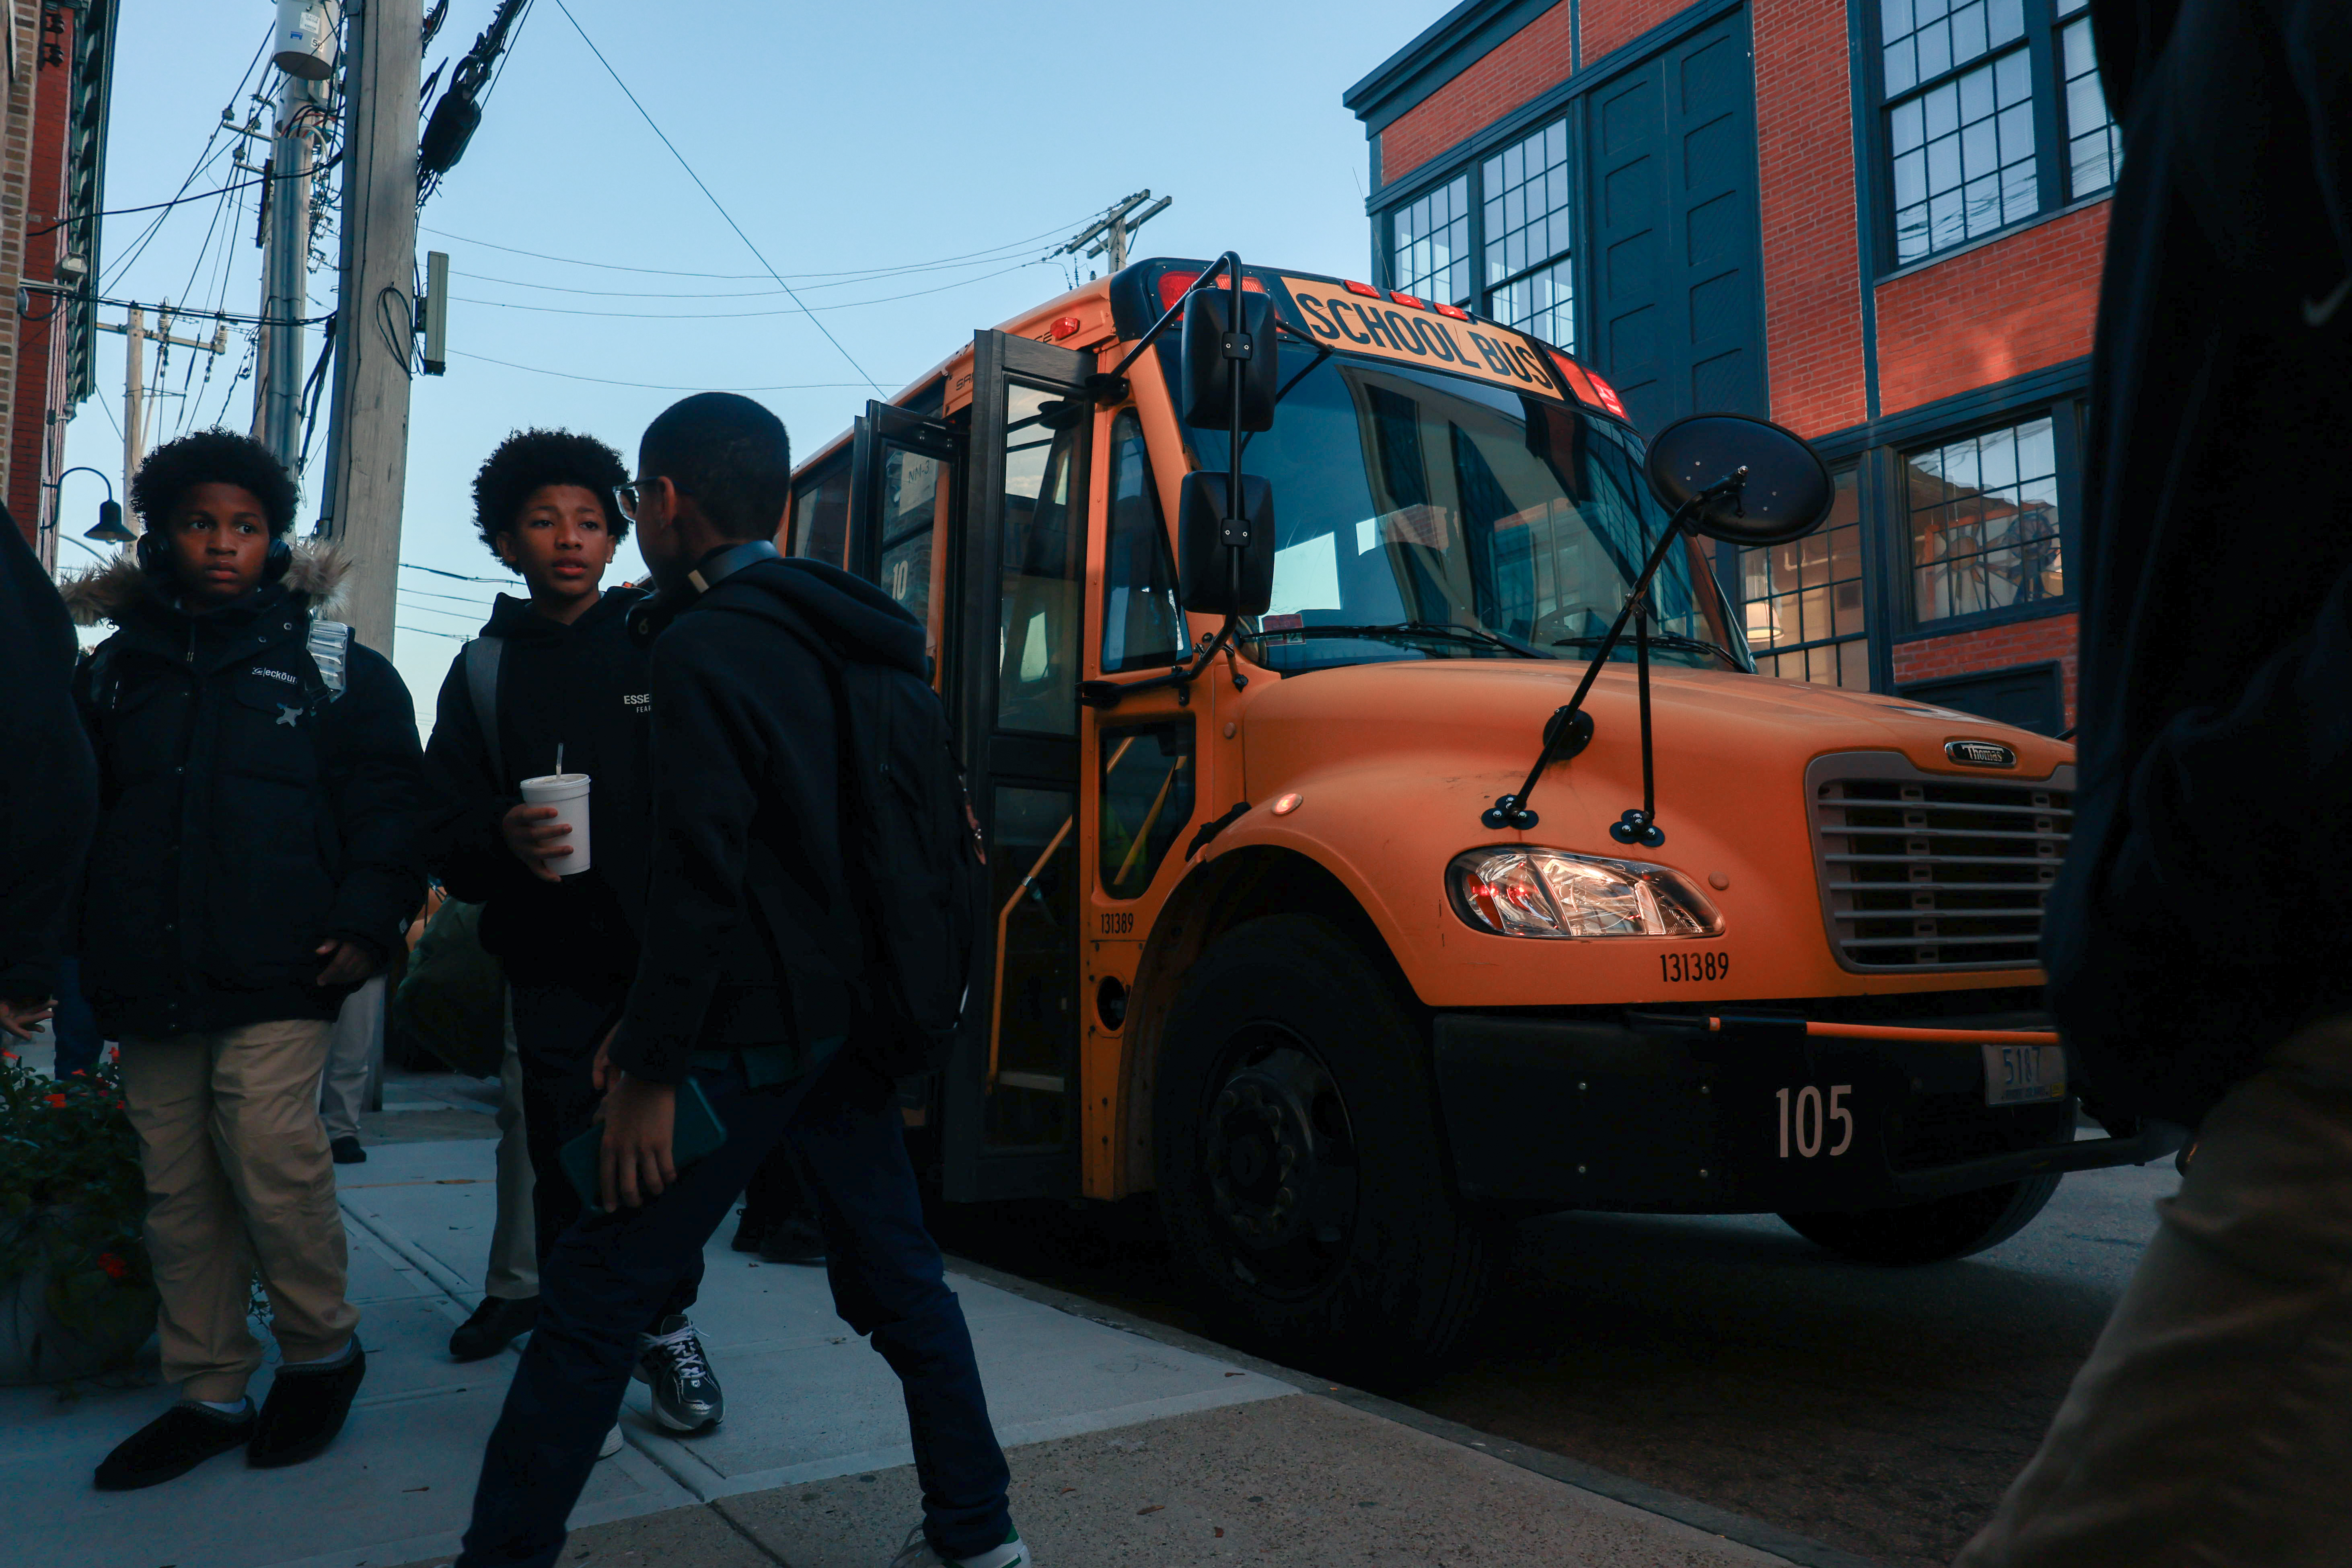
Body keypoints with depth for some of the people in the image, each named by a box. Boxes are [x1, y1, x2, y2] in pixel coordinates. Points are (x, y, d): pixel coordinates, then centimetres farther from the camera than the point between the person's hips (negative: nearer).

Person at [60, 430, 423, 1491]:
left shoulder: (332, 664, 5)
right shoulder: (113, 667, 14)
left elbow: (387, 800, 2)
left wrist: (367, 921, -9)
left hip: (276, 976, -4)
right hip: (147, 984, 4)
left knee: (270, 1157, -14)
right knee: (178, 1191, 8)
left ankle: (323, 1352, 8)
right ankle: (209, 1393, 21)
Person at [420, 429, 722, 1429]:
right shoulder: (485, 670, 12)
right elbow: (445, 831, 6)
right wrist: (501, 845, -16)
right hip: (554, 964, 2)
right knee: (566, 1164, 3)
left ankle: (664, 1326, 18)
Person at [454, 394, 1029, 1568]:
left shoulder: (701, 648, -14)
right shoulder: (823, 634, 12)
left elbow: (700, 878, -21)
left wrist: (653, 1068, -15)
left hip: (751, 1031, -8)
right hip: (846, 1014, 9)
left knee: (593, 1288, 3)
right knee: (893, 1274, 15)